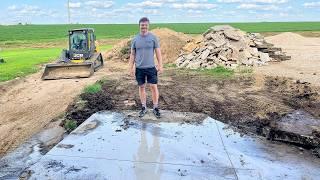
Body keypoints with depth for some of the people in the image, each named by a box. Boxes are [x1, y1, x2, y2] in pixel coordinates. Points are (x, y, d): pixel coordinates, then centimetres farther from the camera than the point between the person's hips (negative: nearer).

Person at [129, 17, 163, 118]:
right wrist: (131, 68, 2)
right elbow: (132, 54, 7)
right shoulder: (135, 39, 4)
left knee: (154, 87, -2)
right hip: (139, 68, 2)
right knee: (141, 87, 9)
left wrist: (160, 66, -4)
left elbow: (158, 52, 1)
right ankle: (143, 108, 21)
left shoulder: (153, 37, 0)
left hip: (151, 67, -2)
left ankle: (155, 108, 11)